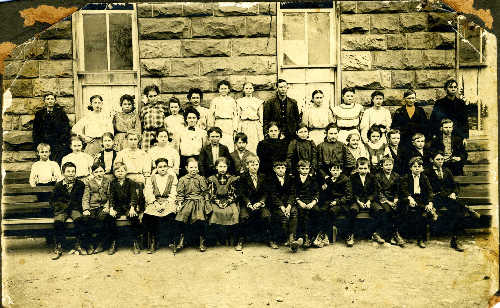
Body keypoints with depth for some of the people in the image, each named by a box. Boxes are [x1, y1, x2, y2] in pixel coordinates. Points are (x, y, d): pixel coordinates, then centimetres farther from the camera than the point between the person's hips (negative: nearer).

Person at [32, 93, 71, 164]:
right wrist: (37, 145, 7)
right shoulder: (39, 114, 15)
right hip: (43, 146, 2)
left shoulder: (61, 113, 8)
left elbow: (66, 129, 3)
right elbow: (35, 131, 16)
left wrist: (64, 143, -6)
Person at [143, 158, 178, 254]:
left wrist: (165, 204, -11)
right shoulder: (151, 178, 16)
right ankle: (154, 243, -10)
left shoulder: (172, 177, 12)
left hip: (168, 202, -2)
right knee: (147, 217, -23)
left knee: (171, 215, -29)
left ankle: (174, 242, -17)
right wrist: (156, 204, -10)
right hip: (154, 202, 2)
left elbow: (173, 194, 4)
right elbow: (148, 193, 5)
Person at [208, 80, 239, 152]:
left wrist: (235, 129, 3)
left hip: (229, 126, 0)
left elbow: (236, 115, 10)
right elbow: (211, 115, 11)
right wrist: (210, 127, 4)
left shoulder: (232, 101, 13)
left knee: (230, 145, -11)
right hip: (218, 125, 0)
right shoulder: (214, 101, 12)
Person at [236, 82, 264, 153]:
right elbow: (238, 116, 8)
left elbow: (261, 117, 10)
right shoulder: (239, 101, 9)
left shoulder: (259, 101, 9)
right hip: (244, 126, 0)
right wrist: (238, 130, 0)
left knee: (254, 147, -6)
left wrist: (261, 131, 4)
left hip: (255, 126, 0)